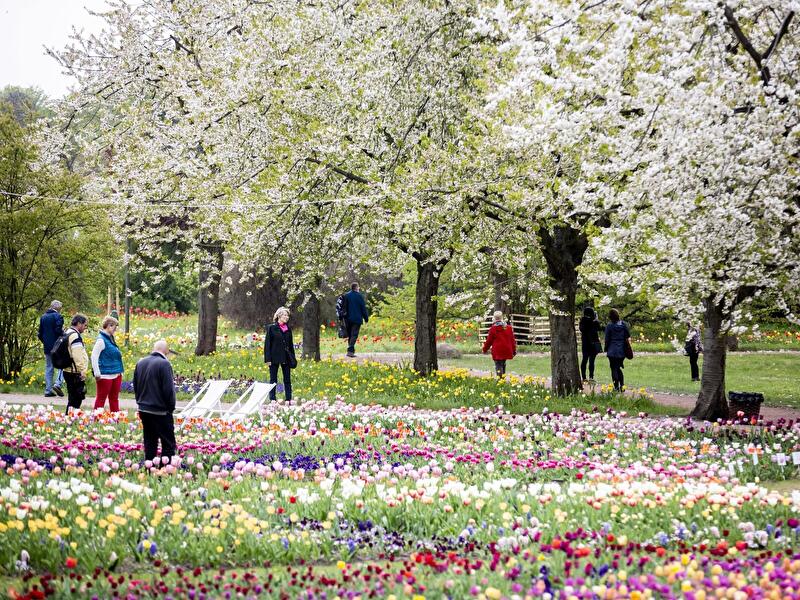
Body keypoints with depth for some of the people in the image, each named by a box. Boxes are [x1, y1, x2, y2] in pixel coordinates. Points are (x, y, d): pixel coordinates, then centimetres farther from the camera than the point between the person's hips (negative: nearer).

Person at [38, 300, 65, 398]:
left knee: (48, 368, 10)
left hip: (47, 347, 6)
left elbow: (40, 333, 12)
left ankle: (48, 390, 8)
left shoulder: (43, 317, 11)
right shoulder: (58, 316, -10)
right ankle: (57, 384, -17)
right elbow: (58, 330, -19)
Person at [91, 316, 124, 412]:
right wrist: (97, 374, -20)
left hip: (116, 375, 9)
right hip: (105, 375, -9)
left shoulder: (110, 339, 13)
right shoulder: (101, 340, -15)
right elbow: (94, 357, -19)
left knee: (114, 398, 13)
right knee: (101, 399, -1)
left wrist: (119, 371, 17)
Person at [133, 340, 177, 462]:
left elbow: (135, 386, 16)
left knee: (150, 442, 13)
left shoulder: (140, 363, 8)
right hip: (160, 411, -7)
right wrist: (171, 407, -4)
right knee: (168, 443, -1)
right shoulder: (164, 364, -16)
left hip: (143, 409, 7)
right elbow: (169, 389, -16)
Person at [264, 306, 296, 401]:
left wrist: (293, 358, 10)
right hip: (275, 357, -4)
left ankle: (289, 399, 9)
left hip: (286, 357, 4)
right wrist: (268, 359, -12)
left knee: (287, 380, 5)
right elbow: (267, 344, -6)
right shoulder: (272, 328, -5)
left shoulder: (288, 329, 9)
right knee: (273, 380, 2)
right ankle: (272, 400, 6)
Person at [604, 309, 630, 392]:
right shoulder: (624, 324, -2)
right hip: (622, 351, 4)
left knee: (614, 369, 4)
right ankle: (622, 385, 6)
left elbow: (607, 339, -5)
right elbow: (628, 336, 4)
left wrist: (606, 349, 8)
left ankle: (616, 387, 0)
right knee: (619, 368, 17)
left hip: (612, 351, -4)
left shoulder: (609, 326, -11)